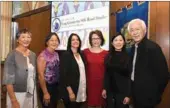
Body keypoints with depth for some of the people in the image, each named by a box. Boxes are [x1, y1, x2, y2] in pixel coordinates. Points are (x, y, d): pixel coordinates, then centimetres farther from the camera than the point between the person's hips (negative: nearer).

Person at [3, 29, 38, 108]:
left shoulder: (33, 55, 4)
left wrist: (34, 92, 7)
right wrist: (13, 100, -16)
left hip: (32, 94, 5)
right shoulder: (12, 55, -12)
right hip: (18, 94, -5)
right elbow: (8, 79, -14)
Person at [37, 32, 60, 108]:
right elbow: (41, 76, -17)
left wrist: (59, 86, 10)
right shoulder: (43, 56, -16)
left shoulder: (56, 54, 5)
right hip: (47, 87, -7)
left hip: (56, 87, 7)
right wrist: (45, 93, -16)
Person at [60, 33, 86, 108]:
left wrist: (85, 89, 9)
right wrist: (70, 92, -18)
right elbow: (64, 74, -14)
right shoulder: (65, 55, -9)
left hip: (82, 91, 6)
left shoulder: (81, 55, 10)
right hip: (71, 91, -6)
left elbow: (84, 71, 12)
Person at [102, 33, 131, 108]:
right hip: (110, 91, 3)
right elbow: (106, 74, 7)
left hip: (122, 91, -3)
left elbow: (130, 77, -9)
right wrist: (104, 88, 4)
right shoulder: (108, 56, 3)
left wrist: (128, 95, -11)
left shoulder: (128, 57, -8)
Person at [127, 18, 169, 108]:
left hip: (146, 95, -7)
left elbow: (163, 74, -20)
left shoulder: (152, 47, -21)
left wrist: (155, 95, -11)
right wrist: (133, 90, 9)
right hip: (136, 92, 7)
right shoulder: (134, 47, 4)